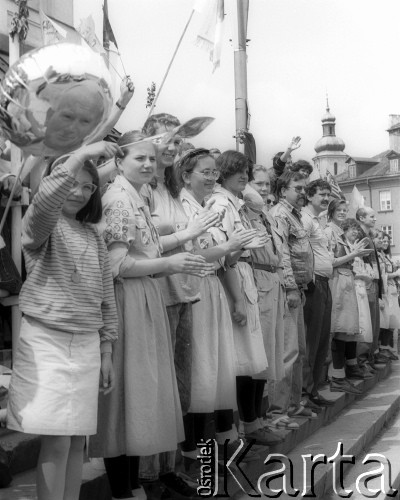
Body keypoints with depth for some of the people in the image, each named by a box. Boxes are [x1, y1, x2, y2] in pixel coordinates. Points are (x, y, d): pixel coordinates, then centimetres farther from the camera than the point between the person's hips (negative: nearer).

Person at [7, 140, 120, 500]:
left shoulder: (93, 235, 13)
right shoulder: (42, 224, -2)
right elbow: (45, 200, -29)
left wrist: (106, 351, 12)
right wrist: (82, 154, -30)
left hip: (87, 345, 5)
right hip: (46, 341, -5)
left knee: (77, 441, 8)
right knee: (56, 442, -6)